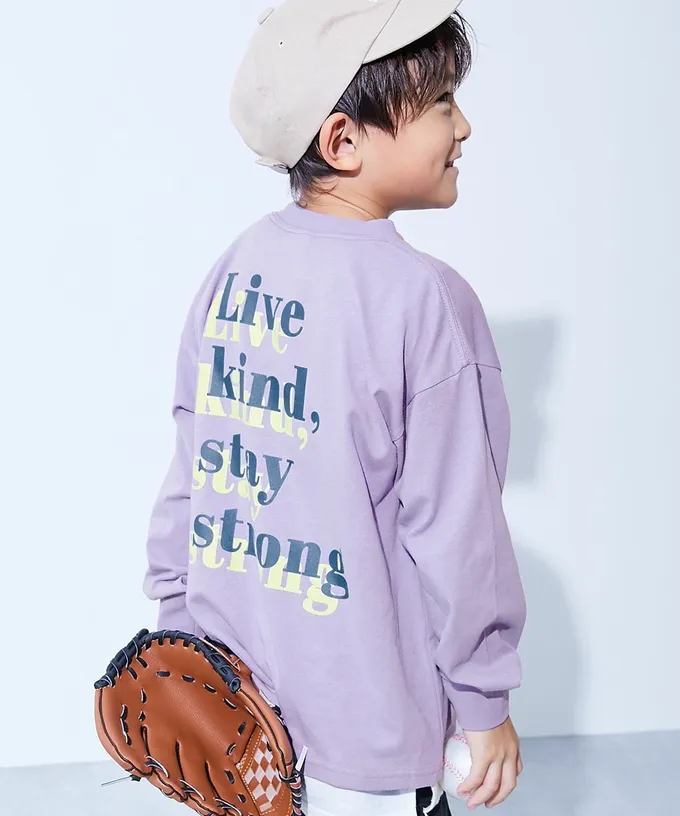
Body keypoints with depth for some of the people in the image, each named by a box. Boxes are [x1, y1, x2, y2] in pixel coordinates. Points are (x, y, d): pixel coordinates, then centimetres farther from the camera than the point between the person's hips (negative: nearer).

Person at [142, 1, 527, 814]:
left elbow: (189, 467, 3)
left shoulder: (234, 268, -3)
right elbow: (454, 527, -17)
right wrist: (486, 701, -5)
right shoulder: (422, 298, -21)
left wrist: (176, 618, 14)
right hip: (361, 716, -6)